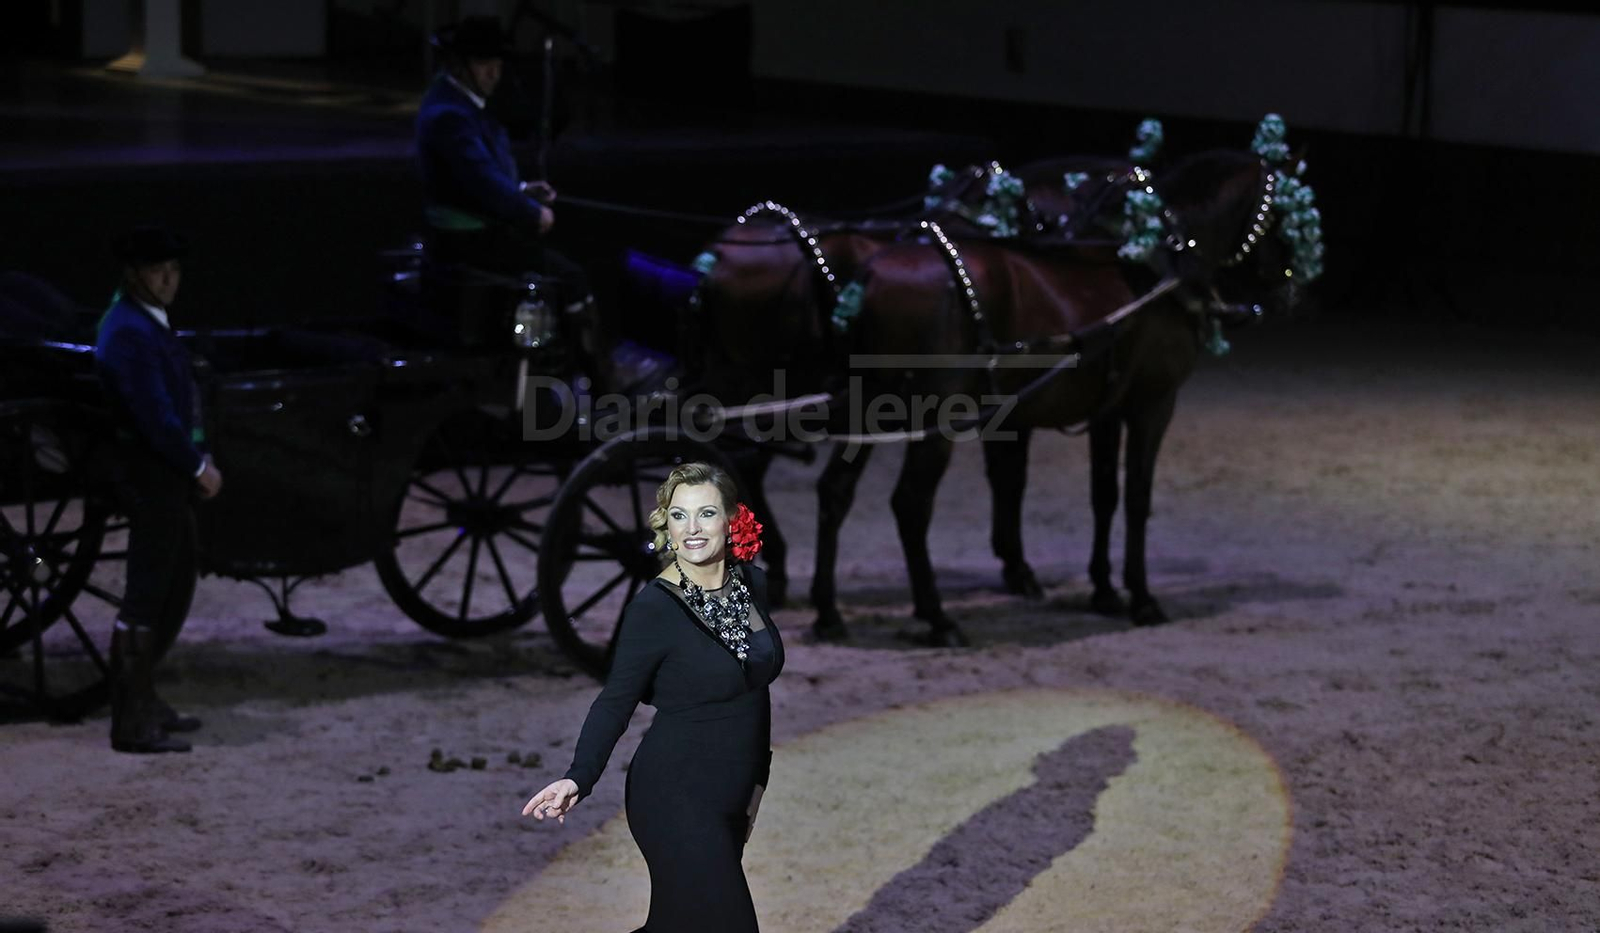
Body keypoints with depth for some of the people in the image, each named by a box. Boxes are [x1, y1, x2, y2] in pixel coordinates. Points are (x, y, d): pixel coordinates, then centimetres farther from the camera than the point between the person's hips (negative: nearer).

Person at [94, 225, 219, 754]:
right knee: (145, 595, -8)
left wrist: (196, 462, 10)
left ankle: (143, 705, 28)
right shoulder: (129, 331, -19)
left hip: (166, 473, 11)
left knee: (164, 584, 18)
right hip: (151, 474, -11)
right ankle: (131, 724, -5)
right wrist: (198, 468, -15)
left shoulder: (149, 323, 14)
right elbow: (153, 414, -23)